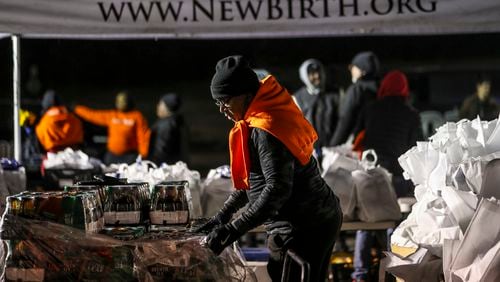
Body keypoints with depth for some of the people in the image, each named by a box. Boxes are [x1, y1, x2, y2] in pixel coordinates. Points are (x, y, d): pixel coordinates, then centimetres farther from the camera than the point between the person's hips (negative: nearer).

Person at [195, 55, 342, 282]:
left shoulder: (265, 131, -20)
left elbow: (277, 188, -26)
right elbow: (253, 178, 21)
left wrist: (233, 229, -26)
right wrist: (223, 215, 17)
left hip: (303, 229, -11)